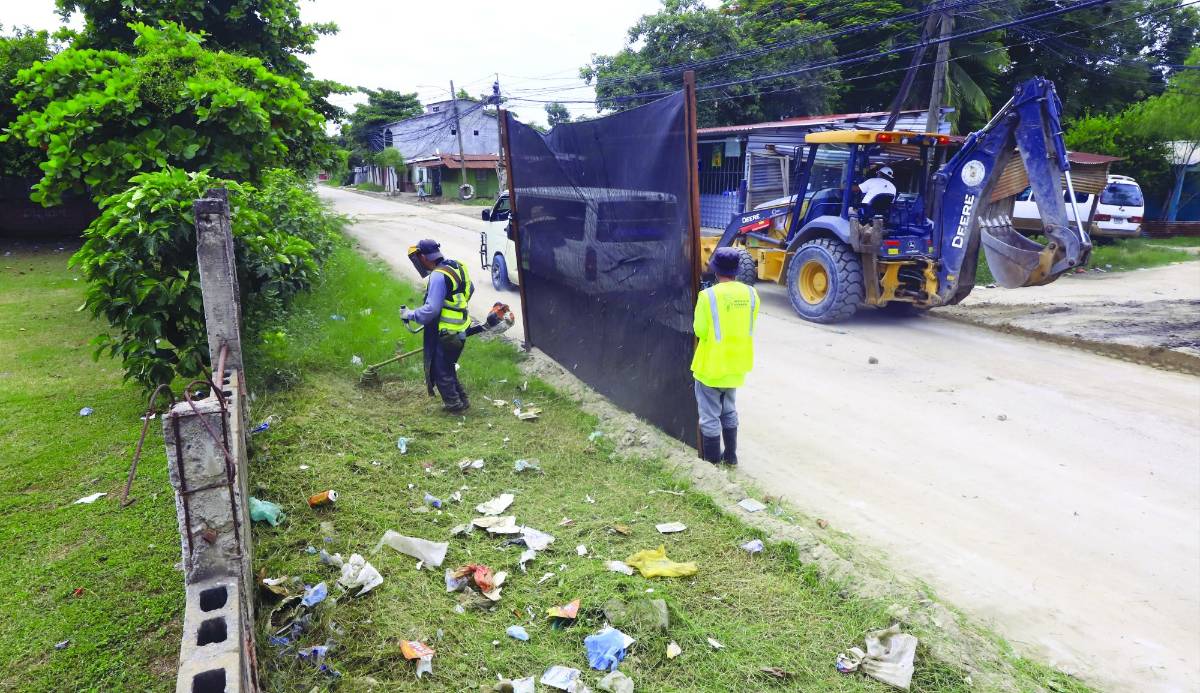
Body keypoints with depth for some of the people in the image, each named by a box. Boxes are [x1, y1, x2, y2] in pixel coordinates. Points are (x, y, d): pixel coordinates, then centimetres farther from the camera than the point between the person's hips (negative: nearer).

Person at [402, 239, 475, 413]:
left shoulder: (438, 276, -23)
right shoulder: (456, 266, 5)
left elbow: (431, 310, -27)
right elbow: (470, 289, 21)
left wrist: (410, 314, -12)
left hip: (445, 334, -9)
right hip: (460, 331, 9)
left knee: (441, 370, 6)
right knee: (448, 367, 22)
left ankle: (454, 404, 16)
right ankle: (462, 400, 29)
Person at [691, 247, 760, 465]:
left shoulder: (708, 296, -20)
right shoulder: (750, 294, -4)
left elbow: (700, 331, -14)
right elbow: (748, 326, 6)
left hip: (711, 366, -5)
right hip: (736, 365, 6)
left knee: (710, 417, 7)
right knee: (729, 411, 24)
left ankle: (712, 462, 16)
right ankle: (730, 455, 33)